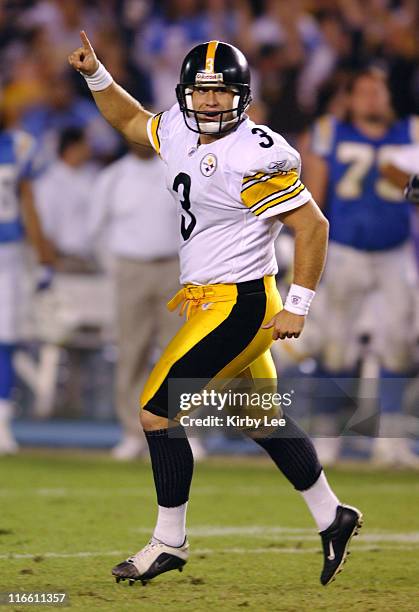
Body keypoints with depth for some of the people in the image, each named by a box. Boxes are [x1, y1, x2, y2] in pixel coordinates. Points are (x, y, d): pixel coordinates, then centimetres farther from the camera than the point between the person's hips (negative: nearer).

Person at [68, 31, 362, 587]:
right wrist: (96, 75, 12)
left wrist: (297, 308, -17)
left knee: (157, 412, -7)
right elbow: (131, 121, 26)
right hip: (207, 300, 9)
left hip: (237, 306, -9)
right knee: (262, 420, 19)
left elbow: (312, 226, -18)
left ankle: (169, 543, 4)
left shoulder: (253, 158, -21)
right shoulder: (179, 131, 3)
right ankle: (332, 518, 31)